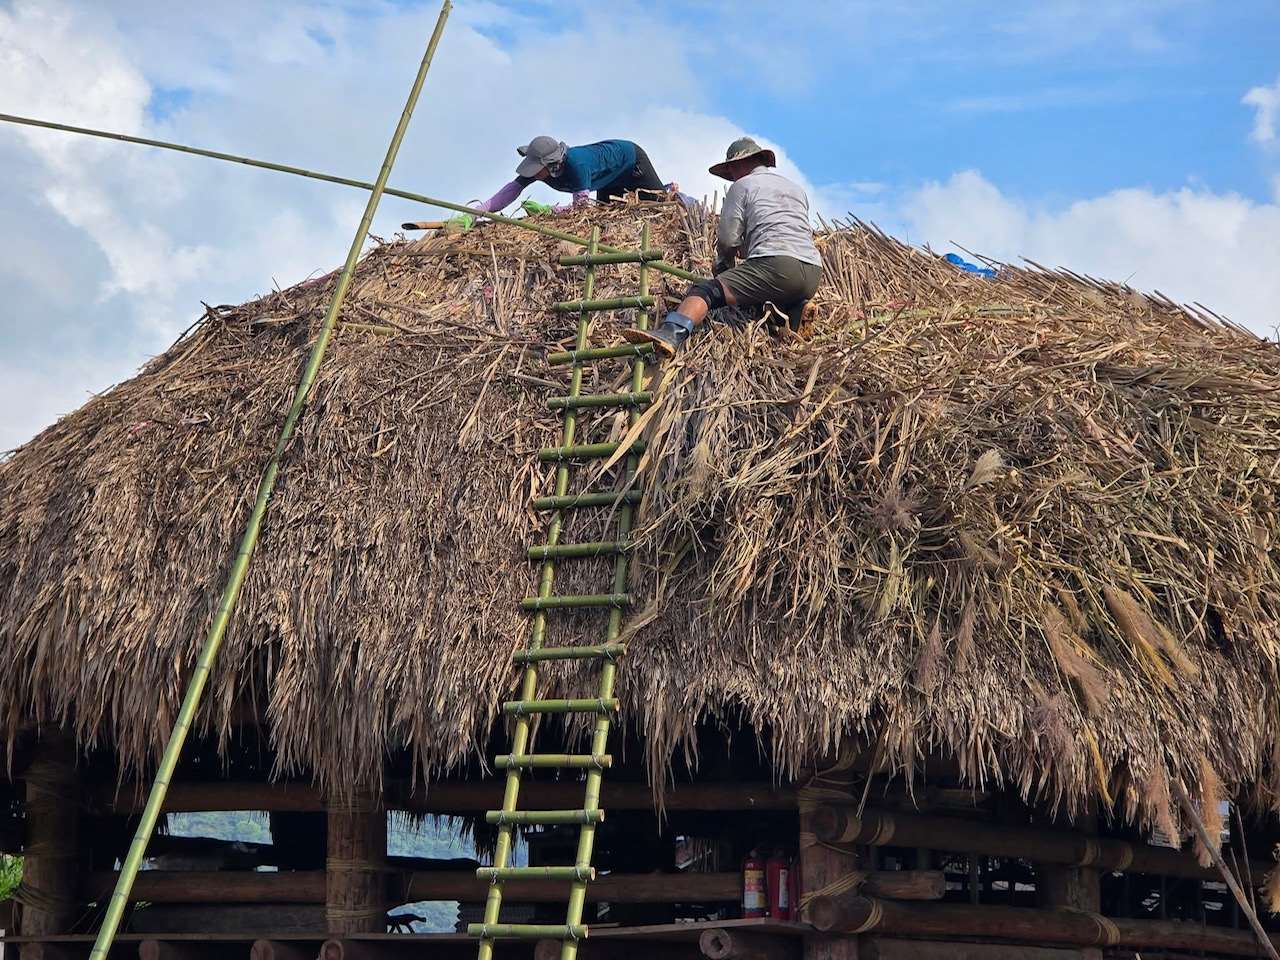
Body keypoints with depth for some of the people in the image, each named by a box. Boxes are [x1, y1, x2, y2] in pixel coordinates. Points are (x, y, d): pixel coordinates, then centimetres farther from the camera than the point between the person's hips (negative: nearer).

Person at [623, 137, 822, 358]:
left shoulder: (742, 185, 12)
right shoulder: (797, 190, 31)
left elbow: (727, 242, 6)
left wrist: (722, 267, 26)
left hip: (776, 265, -7)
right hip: (813, 273, 7)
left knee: (705, 291, -14)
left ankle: (671, 334, -41)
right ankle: (794, 311, -2)